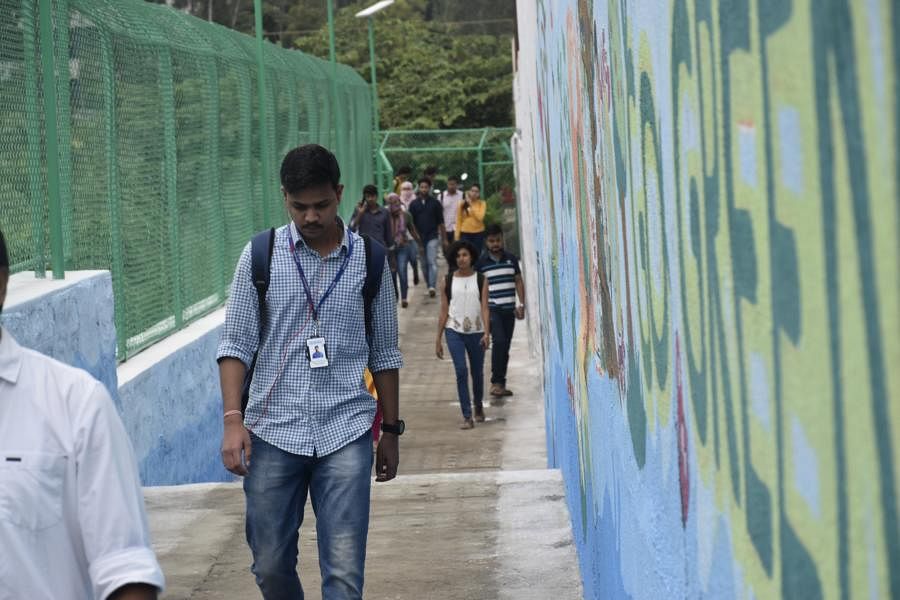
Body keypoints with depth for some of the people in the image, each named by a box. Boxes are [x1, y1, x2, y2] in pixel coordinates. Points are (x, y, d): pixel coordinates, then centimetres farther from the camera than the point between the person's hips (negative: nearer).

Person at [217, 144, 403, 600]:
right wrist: (233, 419, -9)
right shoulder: (261, 255, 2)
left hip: (346, 431, 0)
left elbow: (384, 354, 11)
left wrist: (391, 430, 13)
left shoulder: (368, 260, 4)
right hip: (273, 431, 1)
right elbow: (235, 344, 2)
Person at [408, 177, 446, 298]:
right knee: (424, 264, 8)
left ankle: (432, 287, -20)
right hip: (419, 237, 3)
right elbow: (411, 222, 9)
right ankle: (429, 286, 17)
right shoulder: (414, 204, 6)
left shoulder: (435, 203, 2)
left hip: (432, 237, -3)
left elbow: (441, 222, 4)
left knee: (432, 262, -14)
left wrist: (443, 238, 2)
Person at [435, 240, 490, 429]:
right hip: (454, 331, -1)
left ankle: (478, 405, 39)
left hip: (476, 331, 1)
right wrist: (438, 340, 5)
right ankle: (467, 416, -10)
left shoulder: (480, 280, 2)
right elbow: (444, 312, 7)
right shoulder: (448, 281, 4)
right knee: (461, 371, -12)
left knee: (477, 372, 12)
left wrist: (486, 332, -16)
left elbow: (484, 308, -3)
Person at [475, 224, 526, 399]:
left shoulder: (511, 259, 8)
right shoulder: (481, 262, -1)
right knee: (499, 341, -20)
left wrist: (521, 304, 4)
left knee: (505, 347, 7)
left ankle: (500, 384, 16)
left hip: (509, 309, 4)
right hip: (491, 309, -4)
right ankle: (496, 382, -15)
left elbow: (518, 282, 12)